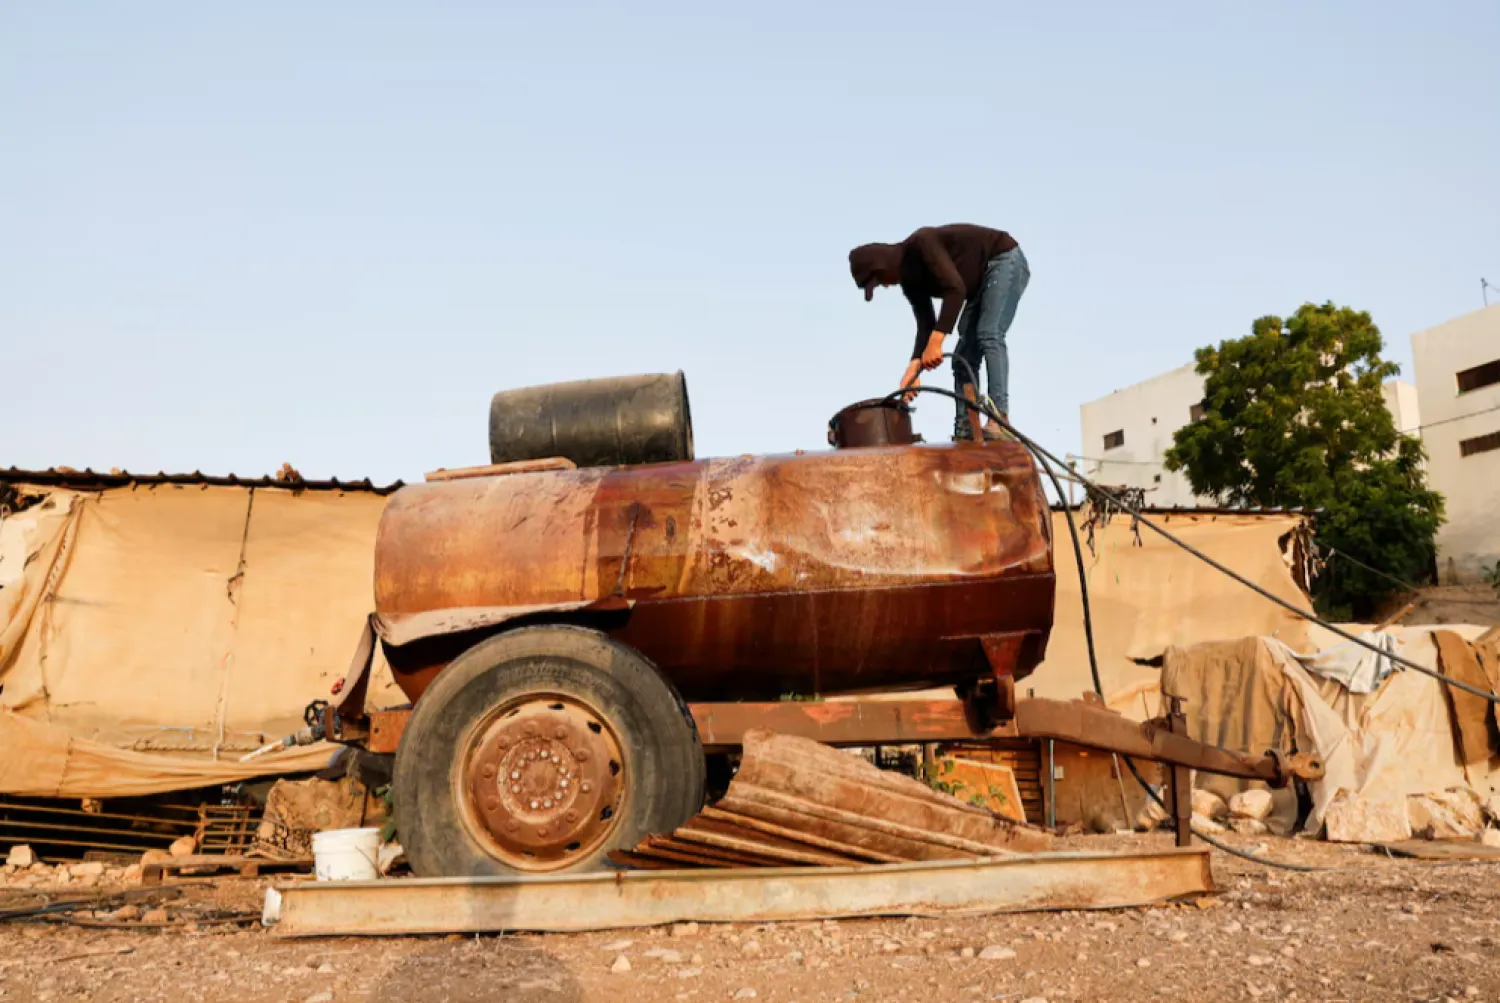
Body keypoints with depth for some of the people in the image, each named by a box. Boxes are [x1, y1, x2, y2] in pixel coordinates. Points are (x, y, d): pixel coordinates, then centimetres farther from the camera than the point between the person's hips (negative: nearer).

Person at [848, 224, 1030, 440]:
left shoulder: (921, 243, -27)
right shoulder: (910, 280, 0)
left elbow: (956, 289, -36)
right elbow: (926, 324, -2)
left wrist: (936, 342, -42)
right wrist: (914, 367, -15)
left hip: (1006, 261, -9)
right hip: (981, 284, 9)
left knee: (989, 336, -25)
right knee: (964, 355, 2)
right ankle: (964, 432, 0)